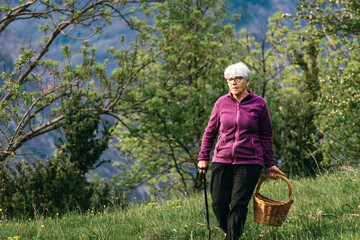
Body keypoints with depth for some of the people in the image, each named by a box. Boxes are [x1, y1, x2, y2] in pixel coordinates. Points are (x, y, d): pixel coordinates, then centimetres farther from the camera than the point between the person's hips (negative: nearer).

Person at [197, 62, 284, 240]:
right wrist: (203, 157, 8)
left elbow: (266, 136, 8)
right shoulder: (222, 103, 6)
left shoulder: (259, 104, 1)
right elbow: (210, 131, 14)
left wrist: (270, 164, 8)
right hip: (222, 160, 2)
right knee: (219, 203, -1)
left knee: (238, 204, -9)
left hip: (249, 163, -2)